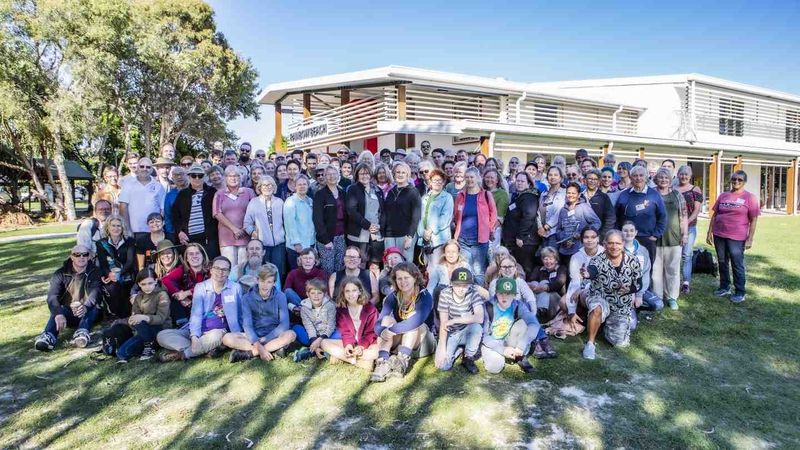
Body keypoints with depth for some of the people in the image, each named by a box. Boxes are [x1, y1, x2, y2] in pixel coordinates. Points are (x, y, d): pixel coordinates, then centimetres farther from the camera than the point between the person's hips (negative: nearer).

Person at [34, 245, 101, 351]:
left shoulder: (94, 272, -3)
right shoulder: (61, 274, 0)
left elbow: (95, 292, -21)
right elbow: (52, 296, -17)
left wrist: (86, 306, -45)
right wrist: (58, 313, -39)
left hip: (87, 313, -1)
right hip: (67, 313, 1)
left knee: (93, 307, -33)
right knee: (57, 310, -30)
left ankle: (82, 333, -54)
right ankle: (49, 336, -53)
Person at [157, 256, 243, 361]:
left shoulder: (235, 288, -1)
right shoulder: (200, 287, 3)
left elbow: (236, 315, 2)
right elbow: (196, 313, -8)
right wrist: (194, 336, -23)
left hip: (218, 331, -3)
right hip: (197, 331, 3)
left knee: (216, 335, -39)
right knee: (162, 335, -17)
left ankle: (181, 354, -19)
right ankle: (207, 348, -26)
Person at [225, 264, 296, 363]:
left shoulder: (280, 297, -5)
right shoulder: (247, 298, -5)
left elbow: (284, 324, -13)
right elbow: (247, 325, -15)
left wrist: (265, 339, -21)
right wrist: (259, 346, -28)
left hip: (273, 336, 0)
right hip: (253, 336, 1)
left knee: (290, 334, -32)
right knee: (227, 338, -25)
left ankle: (248, 353, -26)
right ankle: (273, 349, -27)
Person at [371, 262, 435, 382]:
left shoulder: (425, 296, -17)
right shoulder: (393, 297, -5)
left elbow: (417, 320, -37)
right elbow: (378, 323, -17)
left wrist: (392, 330, -42)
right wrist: (382, 331, -39)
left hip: (421, 343, -3)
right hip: (399, 342, 3)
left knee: (414, 324, -30)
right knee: (387, 319, -22)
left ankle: (402, 362, -38)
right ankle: (383, 362, -37)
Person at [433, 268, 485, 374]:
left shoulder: (473, 293, -18)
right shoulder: (445, 294, -17)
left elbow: (480, 318, -31)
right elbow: (443, 323, -17)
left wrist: (454, 320, -31)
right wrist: (442, 348, -22)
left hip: (467, 333, 0)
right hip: (450, 333, 0)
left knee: (476, 327, -34)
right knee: (443, 365, -21)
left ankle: (468, 358, -6)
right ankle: (457, 349, 13)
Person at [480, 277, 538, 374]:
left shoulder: (519, 306, -14)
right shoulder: (488, 307, -20)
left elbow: (534, 325, -29)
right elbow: (483, 335, -19)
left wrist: (521, 346, -40)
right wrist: (502, 349, -27)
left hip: (509, 341, 2)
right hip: (491, 343, -2)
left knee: (523, 323, -24)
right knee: (495, 367, -30)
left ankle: (521, 358, -6)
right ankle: (491, 356, 8)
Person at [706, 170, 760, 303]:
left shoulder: (750, 197, -2)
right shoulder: (723, 196, 9)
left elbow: (753, 220, -3)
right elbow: (715, 215, 12)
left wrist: (750, 239, -8)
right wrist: (709, 232, 8)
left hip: (737, 238, -4)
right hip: (719, 235, 4)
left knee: (737, 265, 2)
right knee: (722, 263, 13)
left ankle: (740, 293, 14)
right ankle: (724, 288, 27)